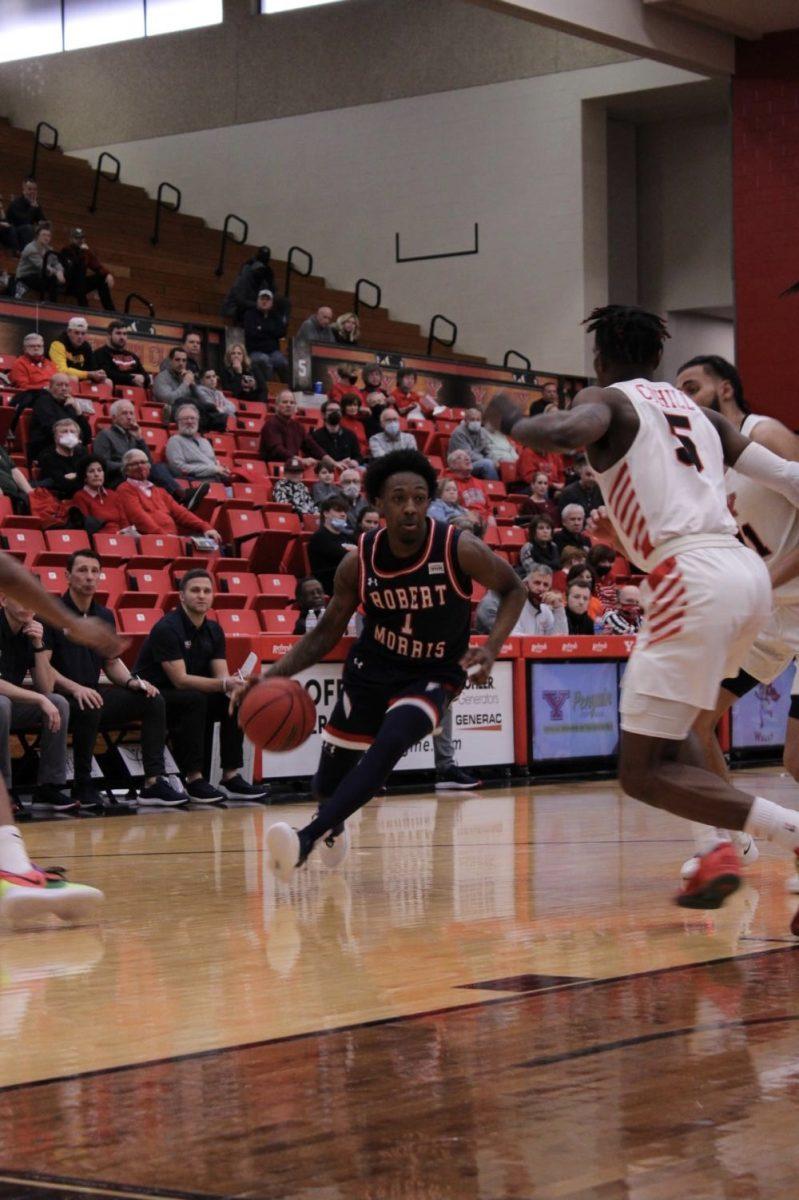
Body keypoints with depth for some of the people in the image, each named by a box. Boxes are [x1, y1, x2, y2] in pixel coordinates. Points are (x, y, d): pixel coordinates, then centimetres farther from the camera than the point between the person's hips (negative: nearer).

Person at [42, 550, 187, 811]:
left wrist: (132, 681, 0)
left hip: (94, 693, 7)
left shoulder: (104, 616, 14)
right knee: (90, 708, -38)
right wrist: (75, 688, -29)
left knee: (152, 700, -9)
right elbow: (42, 664, -16)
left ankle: (154, 781, -13)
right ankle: (82, 786, -23)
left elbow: (112, 662, 21)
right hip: (61, 697, -7)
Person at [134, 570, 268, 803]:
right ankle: (194, 780, -30)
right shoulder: (167, 628, -20)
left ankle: (231, 777, -9)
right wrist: (223, 684, -35)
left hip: (188, 697, 8)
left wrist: (235, 685, -25)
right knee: (194, 700, -34)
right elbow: (180, 679, -26)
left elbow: (222, 675, -1)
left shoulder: (213, 630, 5)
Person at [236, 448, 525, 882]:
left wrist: (491, 647, -20)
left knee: (388, 745, -32)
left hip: (433, 675, -3)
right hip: (371, 669, 3)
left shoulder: (460, 550, -22)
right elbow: (327, 632, -2)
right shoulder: (359, 562, -15)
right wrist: (274, 674, -15)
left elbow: (512, 590, -5)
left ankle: (308, 837, -32)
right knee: (326, 783, 9)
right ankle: (335, 823, 47)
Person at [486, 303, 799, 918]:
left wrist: (512, 423, 3)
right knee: (663, 718, 31)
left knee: (644, 771, -1)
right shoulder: (701, 413, 24)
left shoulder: (606, 399, 6)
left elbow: (565, 431, -18)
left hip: (693, 580, -8)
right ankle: (720, 848, 11)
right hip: (748, 572, 8)